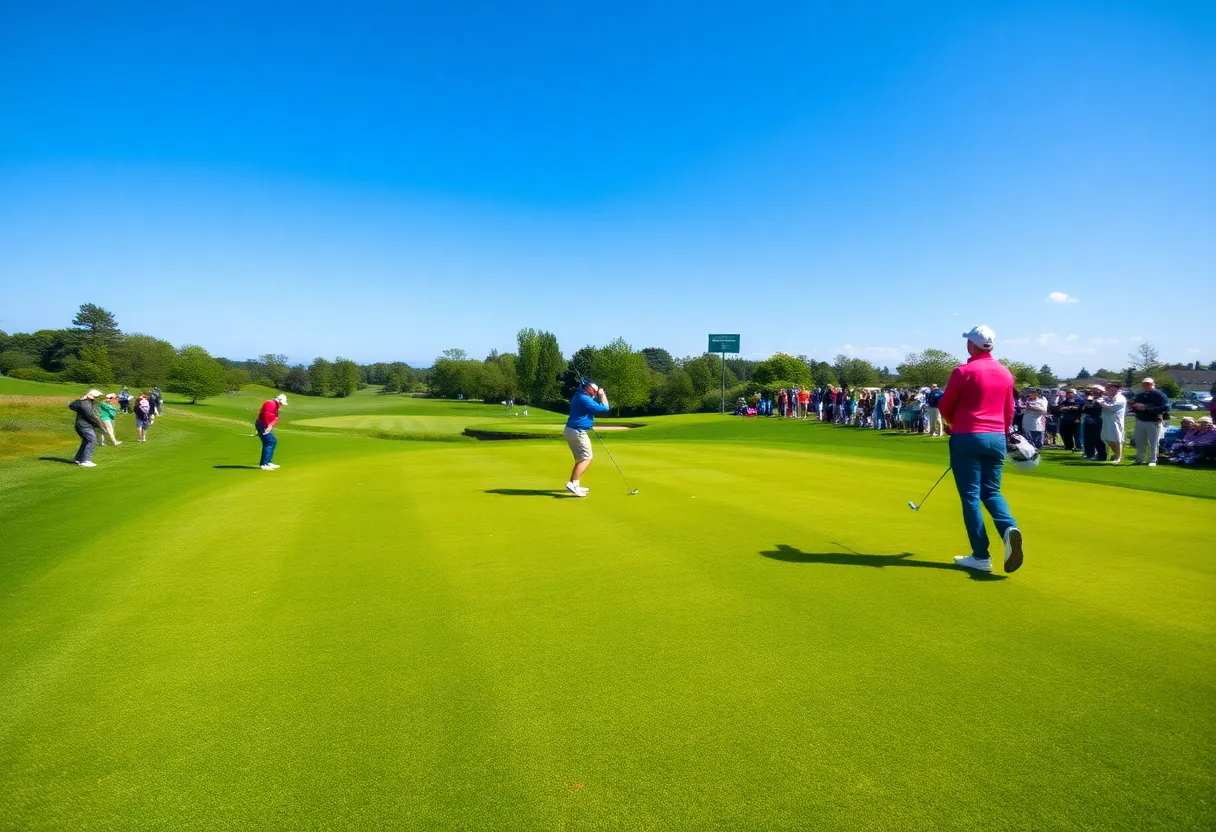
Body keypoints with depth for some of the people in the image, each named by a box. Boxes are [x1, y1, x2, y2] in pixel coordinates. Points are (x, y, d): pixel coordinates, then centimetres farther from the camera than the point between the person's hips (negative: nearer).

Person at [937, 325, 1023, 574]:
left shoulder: (963, 371, -9)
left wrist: (955, 424, 18)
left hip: (967, 438, -5)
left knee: (970, 495, 1)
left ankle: (981, 556, 1)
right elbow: (1009, 411, 16)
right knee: (991, 491, 15)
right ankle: (1009, 528, -14)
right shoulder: (1006, 374, 10)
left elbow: (945, 407, -2)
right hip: (997, 438, 5)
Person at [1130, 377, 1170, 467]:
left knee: (1153, 442, -3)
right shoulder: (1138, 395, 14)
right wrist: (1135, 407, -2)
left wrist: (1149, 409, -24)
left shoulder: (1159, 395, -5)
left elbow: (1166, 406, -16)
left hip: (1153, 422, -5)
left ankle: (1153, 460, 4)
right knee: (1139, 442, 10)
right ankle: (1139, 460, 19)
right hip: (1140, 421, 6)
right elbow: (1133, 406, 24)